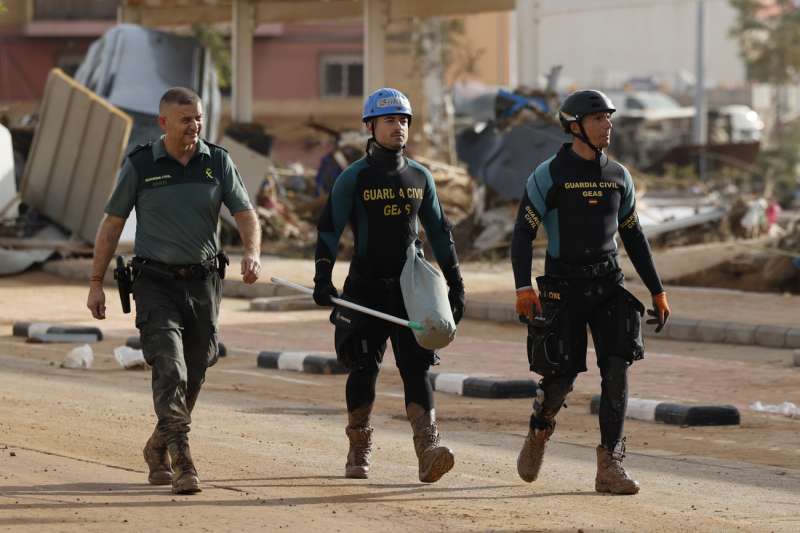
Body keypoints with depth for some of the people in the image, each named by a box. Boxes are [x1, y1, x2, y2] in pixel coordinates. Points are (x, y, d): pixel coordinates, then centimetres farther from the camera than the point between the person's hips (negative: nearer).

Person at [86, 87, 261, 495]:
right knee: (170, 367, -17)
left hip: (203, 282, 3)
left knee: (193, 374, 11)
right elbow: (111, 224, 4)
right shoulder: (140, 166, -2)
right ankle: (182, 462, -23)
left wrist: (252, 253, -21)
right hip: (156, 282, -3)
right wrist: (96, 283, 2)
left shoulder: (218, 162, 4)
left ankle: (158, 449, 33)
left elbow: (245, 215, 1)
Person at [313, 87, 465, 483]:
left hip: (409, 287, 2)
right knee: (363, 369, 3)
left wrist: (454, 282, 14)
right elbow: (329, 229, -4)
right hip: (365, 287, -2)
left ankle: (428, 453, -20)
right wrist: (322, 277, -15)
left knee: (415, 368, -9)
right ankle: (358, 451, 20)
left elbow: (439, 231, 17)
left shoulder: (420, 177, 10)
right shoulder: (354, 178, -1)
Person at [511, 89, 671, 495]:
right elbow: (523, 233, -8)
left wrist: (657, 291, 14)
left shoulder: (618, 177, 8)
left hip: (608, 286, 4)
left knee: (617, 369, -12)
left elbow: (633, 237, 16)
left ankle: (609, 468, -11)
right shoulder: (549, 176, -7)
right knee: (562, 376, -4)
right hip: (563, 289, -4)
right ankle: (539, 432, 30)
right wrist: (523, 287, -22)